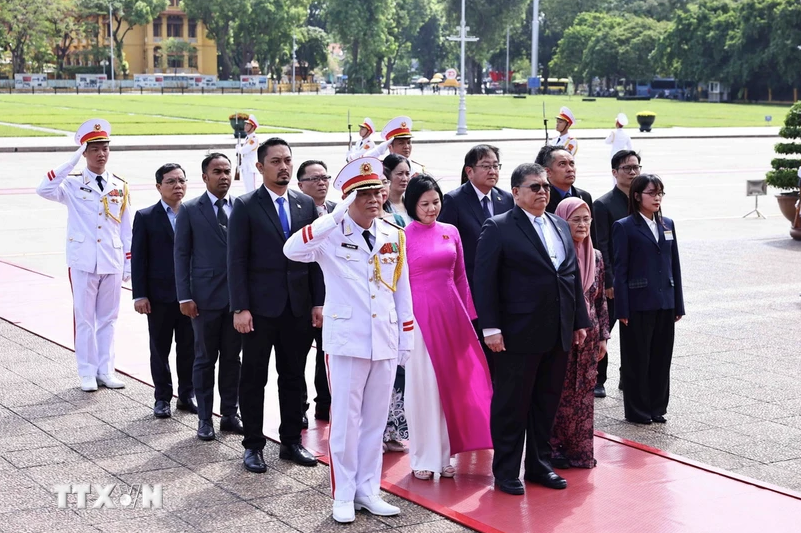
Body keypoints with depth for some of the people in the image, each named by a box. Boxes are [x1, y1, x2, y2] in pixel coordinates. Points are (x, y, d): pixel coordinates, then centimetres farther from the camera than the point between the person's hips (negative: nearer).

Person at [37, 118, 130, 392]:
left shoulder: (120, 186, 7)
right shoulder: (73, 184, -1)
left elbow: (126, 228, 10)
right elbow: (44, 190, -22)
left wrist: (129, 263, 8)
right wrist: (72, 162, -23)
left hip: (112, 262, 3)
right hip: (83, 261, -3)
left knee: (108, 318, 9)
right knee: (84, 318, 2)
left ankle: (106, 370, 18)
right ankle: (87, 373, 10)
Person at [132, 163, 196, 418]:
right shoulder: (145, 217, -1)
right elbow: (138, 258, -2)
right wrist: (139, 295, -7)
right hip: (160, 295, -1)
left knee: (189, 348, 8)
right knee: (160, 349, 8)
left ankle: (187, 395, 21)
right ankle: (162, 397, 19)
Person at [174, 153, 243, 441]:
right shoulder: (189, 209, 0)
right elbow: (181, 254, 0)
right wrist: (184, 296, -7)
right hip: (206, 296, -2)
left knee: (232, 357, 10)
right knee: (205, 359, 5)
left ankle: (230, 414, 20)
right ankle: (205, 418, 14)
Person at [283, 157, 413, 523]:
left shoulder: (394, 236, 7)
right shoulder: (332, 234, -7)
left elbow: (402, 291, 12)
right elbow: (292, 250, -26)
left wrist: (406, 338, 10)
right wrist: (337, 216, -28)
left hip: (385, 342, 4)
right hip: (346, 340, -4)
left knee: (375, 420, 11)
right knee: (345, 420, 2)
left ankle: (368, 490, 21)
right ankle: (343, 496, 12)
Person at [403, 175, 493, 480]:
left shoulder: (451, 232, 9)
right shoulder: (403, 235, -5)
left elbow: (460, 277, 13)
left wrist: (467, 315, 12)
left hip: (450, 313, 5)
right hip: (420, 314, -4)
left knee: (450, 382, 8)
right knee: (422, 385, 1)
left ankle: (444, 453, 19)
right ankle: (423, 457, 11)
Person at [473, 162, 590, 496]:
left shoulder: (561, 226, 14)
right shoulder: (499, 228, -6)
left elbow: (574, 276, 17)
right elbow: (484, 281, -10)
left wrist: (580, 321, 13)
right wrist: (490, 327, -16)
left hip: (558, 334, 6)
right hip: (519, 334, -6)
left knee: (548, 402, 13)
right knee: (511, 405, 2)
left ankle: (540, 465, 26)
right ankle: (505, 472, 13)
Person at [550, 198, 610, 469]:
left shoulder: (595, 257, 7)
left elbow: (601, 300, 11)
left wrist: (603, 335, 9)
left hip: (588, 335, 5)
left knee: (584, 393, 9)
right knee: (559, 392, 1)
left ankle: (580, 449, 18)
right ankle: (556, 447, 13)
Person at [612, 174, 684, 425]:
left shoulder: (667, 225, 11)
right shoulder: (624, 227, -6)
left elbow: (674, 265, 12)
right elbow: (620, 270, -8)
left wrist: (678, 304, 8)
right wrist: (622, 309, -13)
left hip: (665, 304, 5)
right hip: (638, 304, -5)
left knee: (661, 357, 10)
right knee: (637, 358, 4)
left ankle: (657, 408, 21)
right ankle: (637, 411, 14)